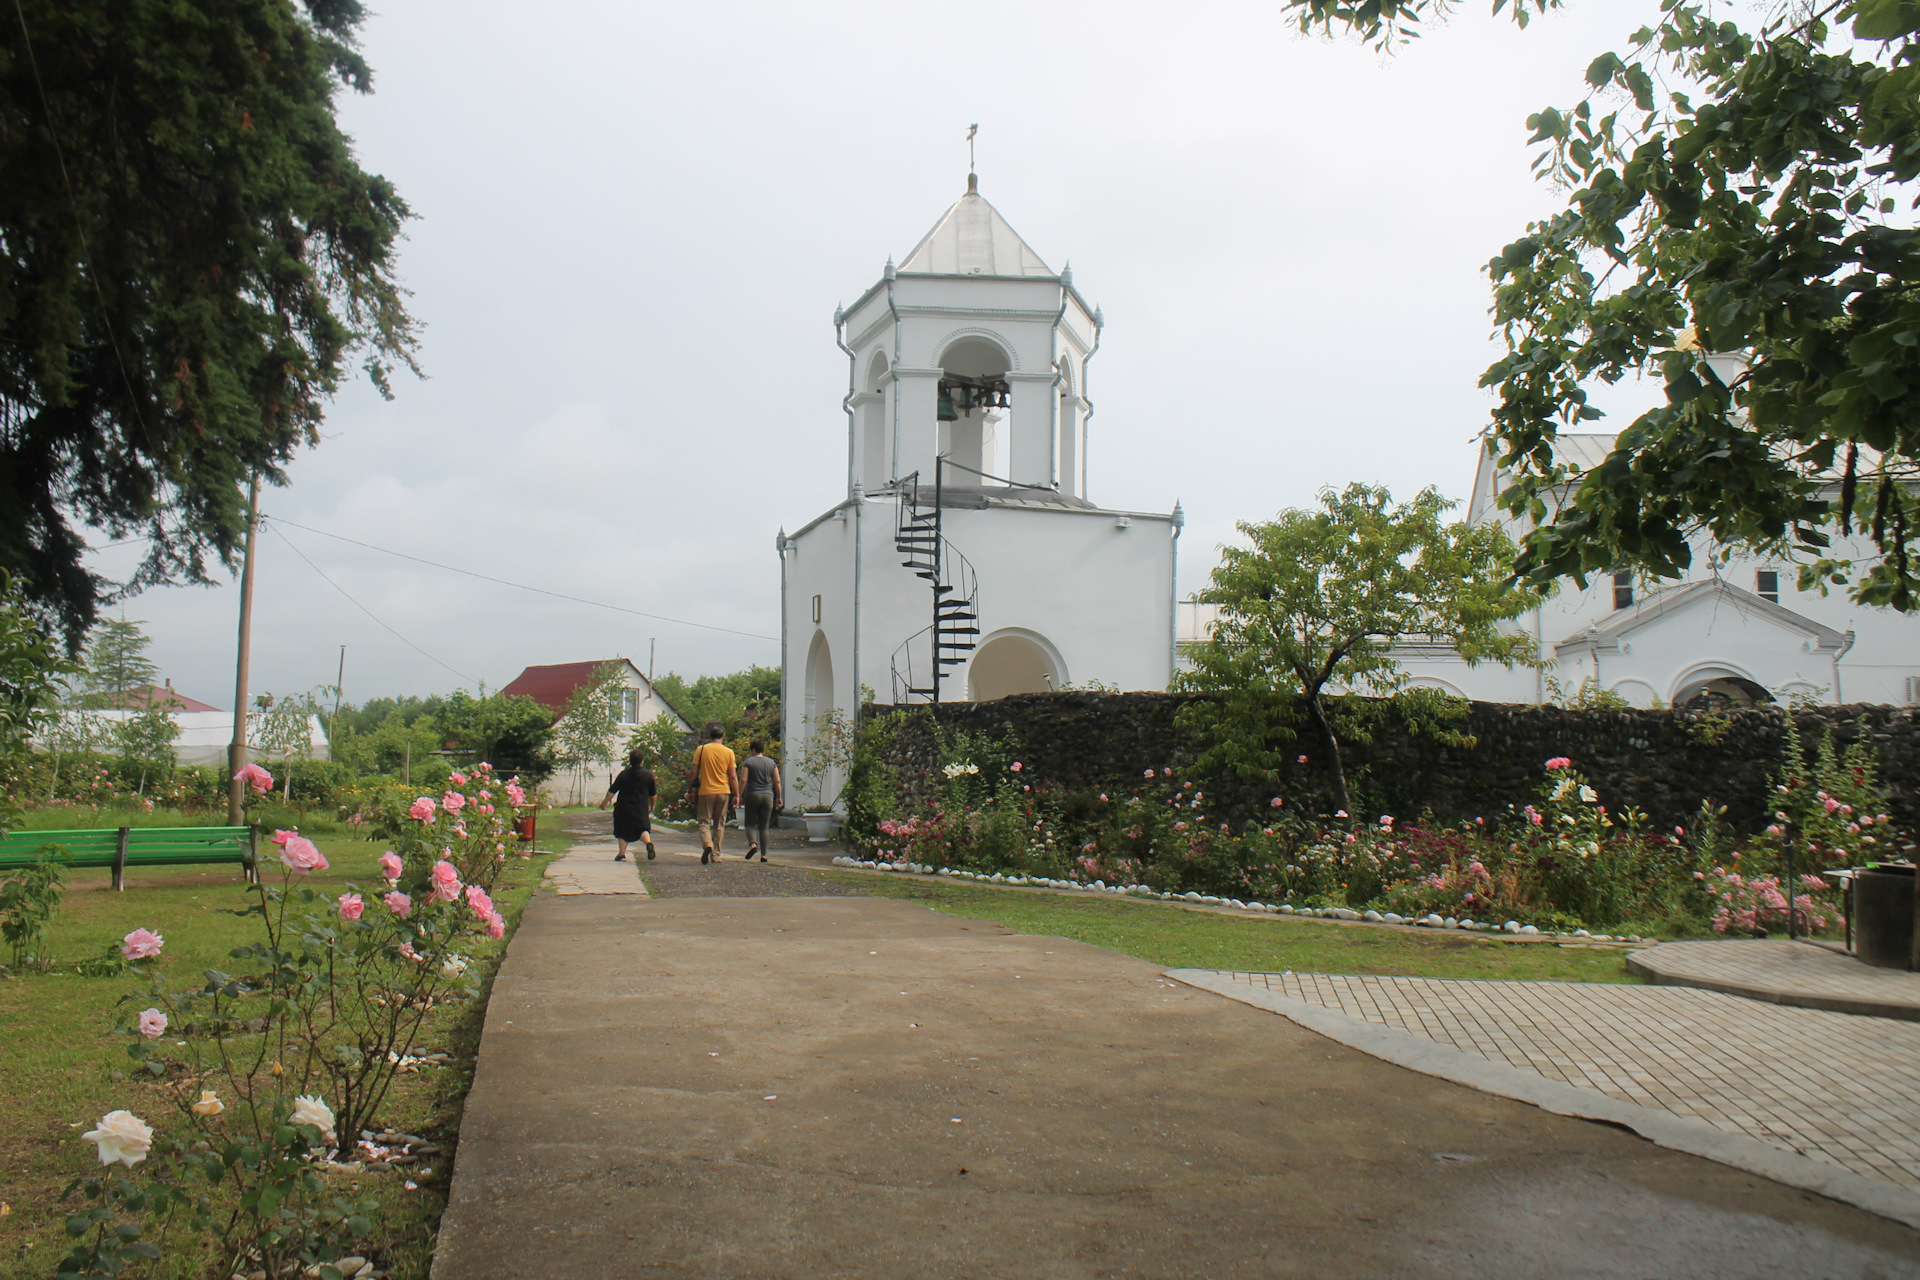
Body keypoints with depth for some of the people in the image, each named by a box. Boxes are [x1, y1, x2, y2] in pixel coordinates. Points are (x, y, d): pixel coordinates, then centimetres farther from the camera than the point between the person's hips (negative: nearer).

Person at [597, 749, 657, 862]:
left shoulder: (624, 774, -6)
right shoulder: (648, 774, 0)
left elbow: (613, 790, -3)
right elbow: (653, 793, 9)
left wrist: (605, 801, 9)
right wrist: (652, 805, 24)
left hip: (624, 807, -1)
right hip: (641, 807, 1)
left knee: (623, 831, 10)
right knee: (642, 827, 5)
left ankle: (622, 854, 7)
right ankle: (648, 842, -25)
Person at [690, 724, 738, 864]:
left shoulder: (701, 750, 0)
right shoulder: (728, 752, 1)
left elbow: (695, 772, 1)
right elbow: (732, 776, 0)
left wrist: (693, 790, 12)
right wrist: (736, 795, 6)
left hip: (705, 791, -1)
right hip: (723, 792, 1)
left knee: (704, 822, 4)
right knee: (719, 825, 10)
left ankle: (707, 844, -23)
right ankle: (715, 855, 10)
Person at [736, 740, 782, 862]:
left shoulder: (748, 762, -3)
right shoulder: (771, 763, 8)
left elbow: (743, 781, -10)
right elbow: (777, 782, 6)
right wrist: (778, 798, 12)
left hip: (752, 795, -3)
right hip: (768, 796, 3)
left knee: (750, 823, 8)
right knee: (764, 826, 7)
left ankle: (752, 844, -19)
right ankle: (763, 854, 3)